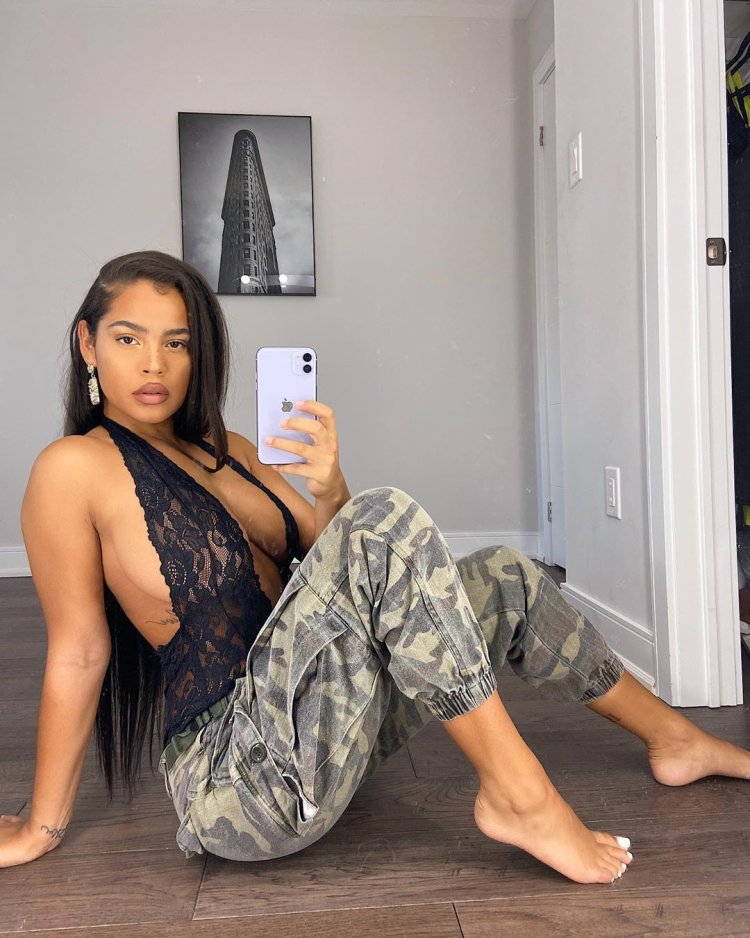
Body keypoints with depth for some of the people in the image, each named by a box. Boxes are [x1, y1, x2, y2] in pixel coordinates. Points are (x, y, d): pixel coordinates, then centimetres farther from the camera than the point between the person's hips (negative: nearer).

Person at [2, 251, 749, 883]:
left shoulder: (224, 452, 11)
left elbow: (332, 553, 8)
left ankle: (673, 739, 26)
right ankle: (517, 796, -15)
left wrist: (330, 490, -13)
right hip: (238, 773, -7)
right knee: (389, 521, -27)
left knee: (506, 577, 8)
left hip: (308, 718, 8)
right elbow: (77, 651, -8)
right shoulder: (73, 469, -10)